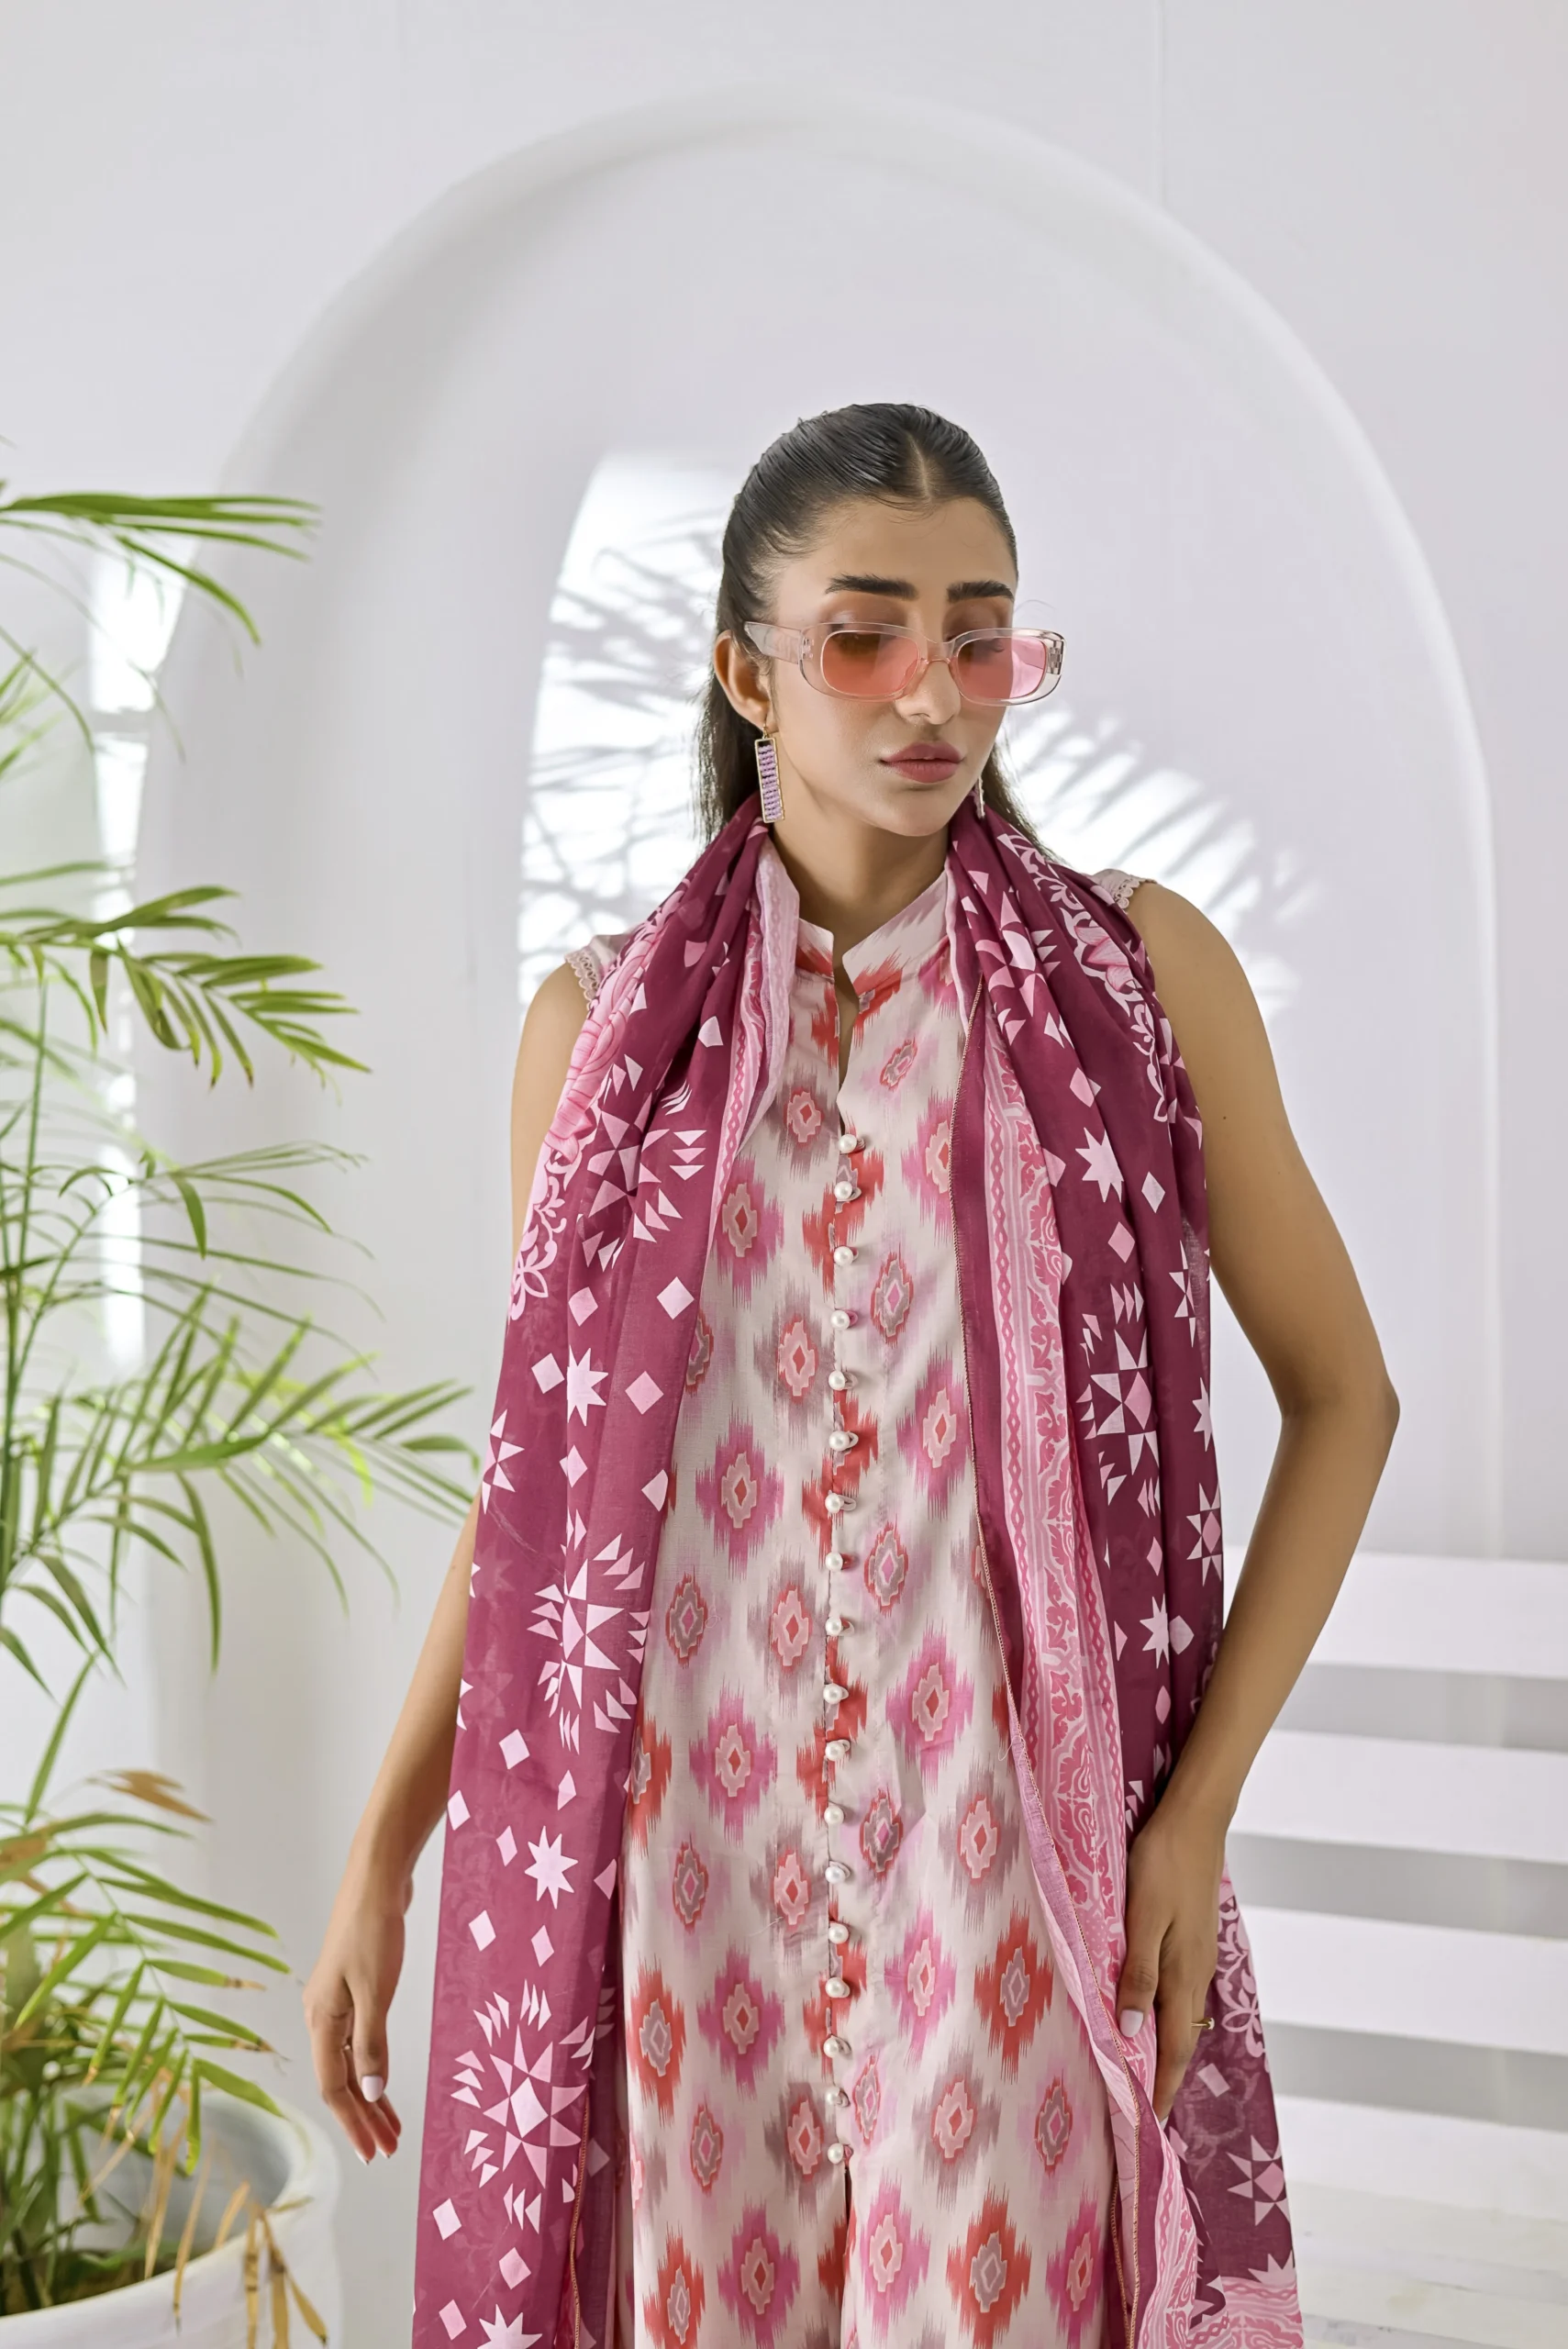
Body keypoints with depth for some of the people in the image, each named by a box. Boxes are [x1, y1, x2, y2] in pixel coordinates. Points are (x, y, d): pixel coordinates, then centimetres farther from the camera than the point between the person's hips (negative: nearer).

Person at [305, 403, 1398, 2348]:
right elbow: (535, 1477, 10)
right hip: (691, 1865, 1)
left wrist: (1200, 1802, -6)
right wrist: (380, 1860, 6)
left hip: (1021, 1851, -1)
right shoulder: (604, 1021, 3)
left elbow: (1340, 1391, 3)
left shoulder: (1137, 970, -1)